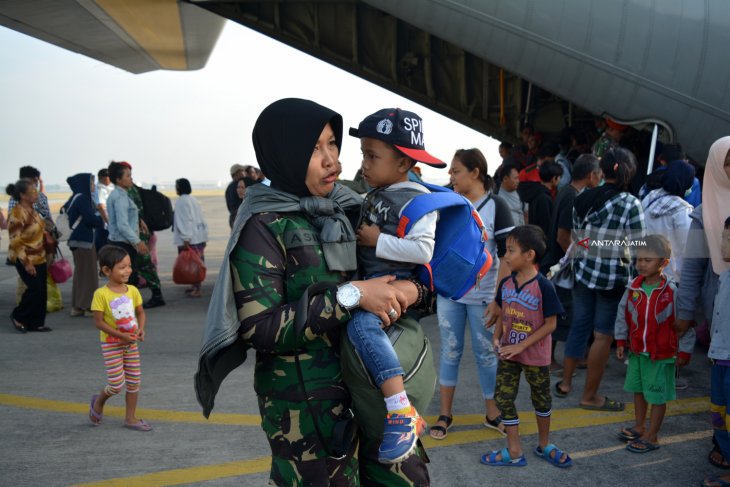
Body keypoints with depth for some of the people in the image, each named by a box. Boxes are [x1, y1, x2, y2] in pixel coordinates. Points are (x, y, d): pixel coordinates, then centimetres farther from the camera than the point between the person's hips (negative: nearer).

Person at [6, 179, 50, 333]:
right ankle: (18, 316, 12)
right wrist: (26, 262, -22)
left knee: (41, 292, 8)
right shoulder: (17, 213, -19)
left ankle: (36, 323, 17)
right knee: (35, 289, -8)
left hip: (39, 258, 9)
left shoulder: (32, 210, 8)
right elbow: (15, 241, -20)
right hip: (26, 259, -9)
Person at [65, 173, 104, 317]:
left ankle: (77, 306, 18)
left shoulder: (76, 198, 13)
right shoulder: (82, 199, -16)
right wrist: (102, 220, -1)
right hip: (84, 240, -10)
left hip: (80, 239, 10)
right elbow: (91, 218, -22)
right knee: (88, 272, -3)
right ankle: (87, 306, 2)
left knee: (80, 273, 14)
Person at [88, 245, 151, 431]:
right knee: (117, 384, -6)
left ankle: (131, 418, 23)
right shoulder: (101, 294, -17)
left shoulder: (133, 290, -2)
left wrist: (141, 329, -12)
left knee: (134, 381, 9)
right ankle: (98, 402, 26)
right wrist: (121, 336, -22)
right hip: (111, 345, -5)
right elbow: (99, 322, -17)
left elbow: (141, 313, 8)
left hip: (131, 343, 5)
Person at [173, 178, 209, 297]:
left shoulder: (181, 201, -9)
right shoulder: (193, 200, 16)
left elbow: (184, 220, -16)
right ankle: (196, 286, 18)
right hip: (200, 236, 8)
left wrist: (185, 238, -19)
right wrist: (204, 235, 20)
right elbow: (201, 219, 17)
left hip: (189, 238, -8)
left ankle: (196, 289, -8)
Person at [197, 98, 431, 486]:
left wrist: (412, 290, -11)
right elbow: (258, 328, -19)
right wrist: (349, 296, -23)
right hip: (304, 402, -5)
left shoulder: (346, 210, 6)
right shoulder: (264, 226, -10)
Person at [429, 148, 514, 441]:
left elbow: (506, 255, -9)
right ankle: (444, 415, 18)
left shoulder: (496, 207, -7)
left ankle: (492, 414, 21)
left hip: (482, 296, -3)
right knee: (450, 352, 9)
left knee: (486, 354, 7)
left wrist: (499, 296, -13)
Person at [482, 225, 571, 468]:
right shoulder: (505, 283, -4)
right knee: (504, 399, 4)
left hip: (535, 356, -4)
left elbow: (550, 324, -18)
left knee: (541, 400, 15)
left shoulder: (543, 287, -21)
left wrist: (521, 346, -21)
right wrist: (497, 338, -8)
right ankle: (514, 452, 16)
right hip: (508, 354, 5)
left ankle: (544, 445, 36)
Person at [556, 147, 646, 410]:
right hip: (613, 277, -5)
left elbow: (576, 237, 8)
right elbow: (638, 248, -12)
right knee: (603, 335, 4)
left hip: (583, 270, 6)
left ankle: (565, 382, 29)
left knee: (578, 326, 18)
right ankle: (589, 396, 12)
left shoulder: (583, 198, 2)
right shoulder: (631, 204, -13)